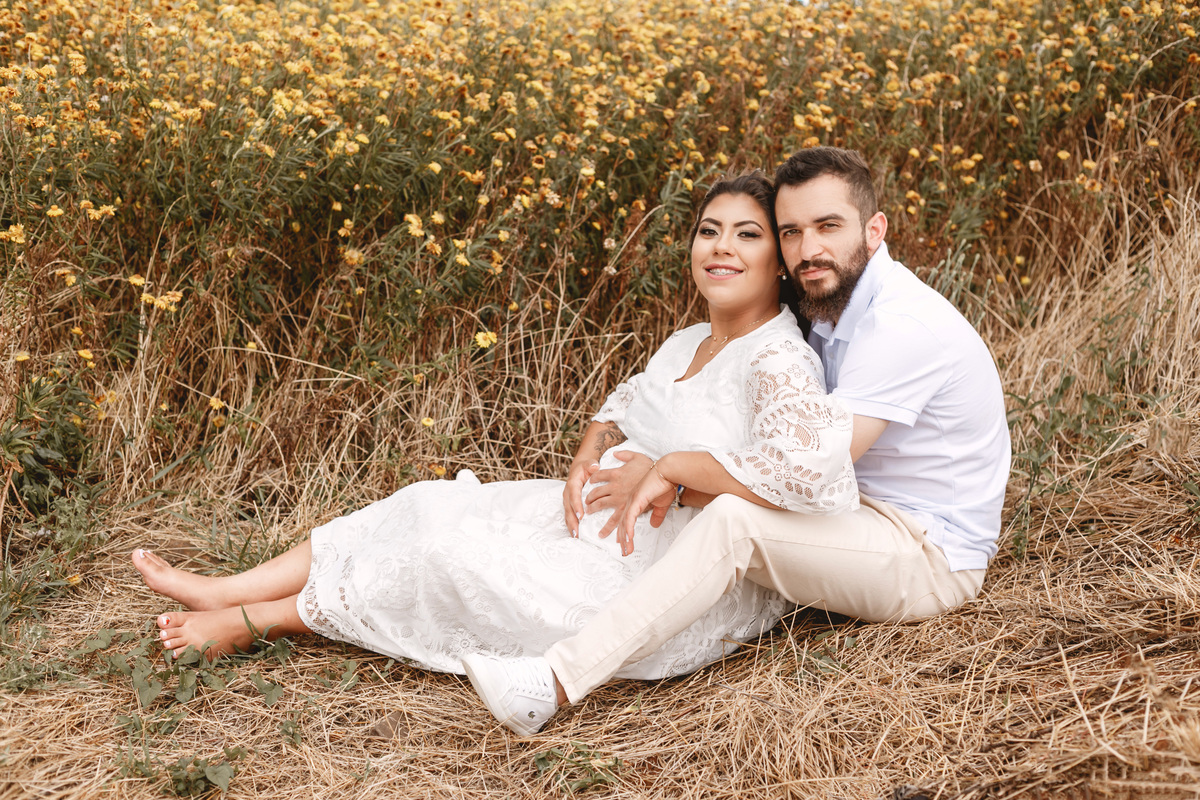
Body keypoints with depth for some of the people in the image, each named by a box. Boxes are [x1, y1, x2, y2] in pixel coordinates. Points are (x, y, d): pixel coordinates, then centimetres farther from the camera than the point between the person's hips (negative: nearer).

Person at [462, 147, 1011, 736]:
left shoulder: (903, 325, -23)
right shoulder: (832, 304, 7)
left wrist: (674, 474, -18)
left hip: (932, 557, -10)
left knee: (734, 521, -30)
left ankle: (555, 684, -33)